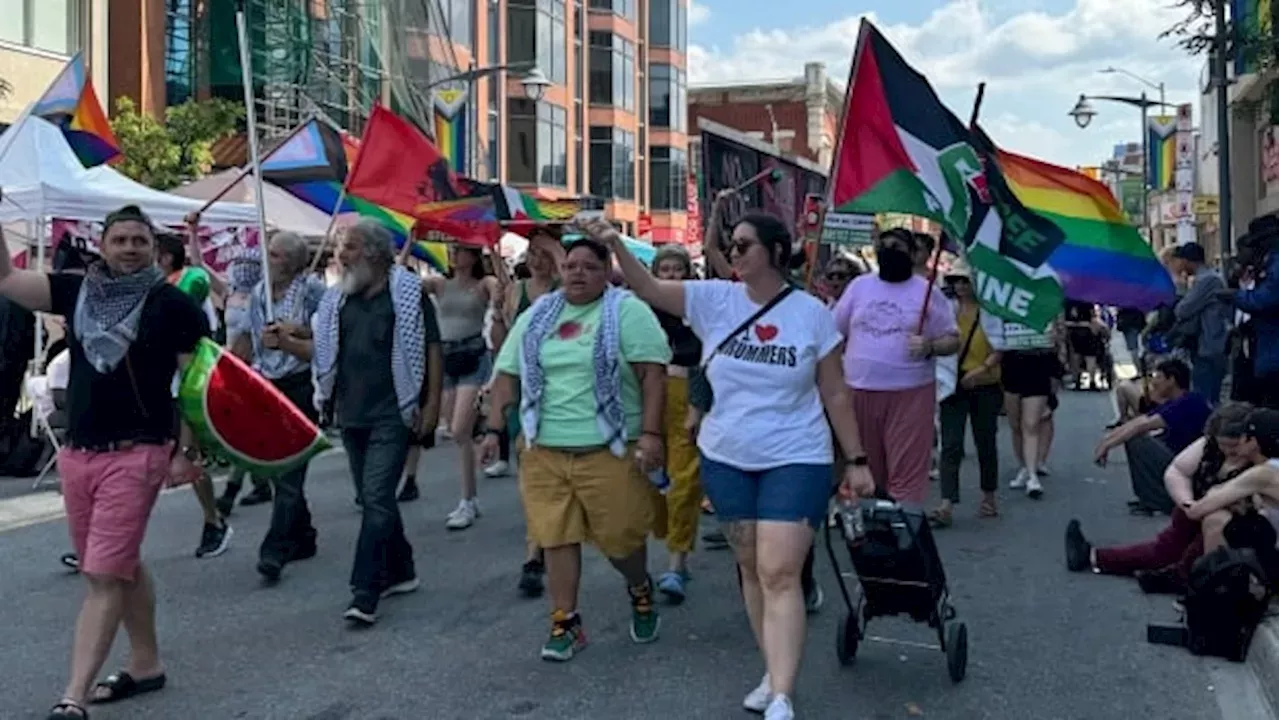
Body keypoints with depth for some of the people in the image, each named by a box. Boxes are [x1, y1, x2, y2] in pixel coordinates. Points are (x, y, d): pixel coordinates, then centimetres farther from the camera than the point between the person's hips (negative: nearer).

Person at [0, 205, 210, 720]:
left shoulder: (173, 304, -6)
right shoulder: (77, 290, 8)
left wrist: (188, 451, -9)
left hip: (136, 455, -6)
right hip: (77, 454, 6)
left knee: (104, 576, -7)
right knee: (121, 566, 16)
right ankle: (146, 664, 31)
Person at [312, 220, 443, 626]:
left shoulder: (408, 293, -5)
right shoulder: (338, 298, 12)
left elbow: (432, 348, -6)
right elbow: (321, 349, 19)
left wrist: (432, 403, -12)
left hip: (393, 414, -7)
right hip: (352, 414, 7)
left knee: (377, 499, -12)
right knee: (374, 499, 14)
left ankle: (365, 594, -10)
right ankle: (400, 572, 30)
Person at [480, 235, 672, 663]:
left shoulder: (627, 312, -3)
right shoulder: (536, 317, 12)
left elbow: (653, 373, -10)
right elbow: (507, 375, 15)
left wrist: (650, 433, -18)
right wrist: (494, 428, 6)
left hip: (609, 451, -4)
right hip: (544, 452, 4)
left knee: (620, 537, 3)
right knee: (556, 538, 4)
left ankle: (640, 590, 35)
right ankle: (566, 623, 18)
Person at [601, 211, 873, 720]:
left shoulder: (811, 313, -6)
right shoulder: (715, 299, -1)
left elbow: (835, 394, 0)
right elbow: (648, 289, -8)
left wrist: (855, 460, 1)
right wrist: (616, 244, -24)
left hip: (796, 461, -3)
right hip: (726, 459, 3)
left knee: (779, 573, -10)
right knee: (752, 569, 12)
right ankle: (775, 673, 27)